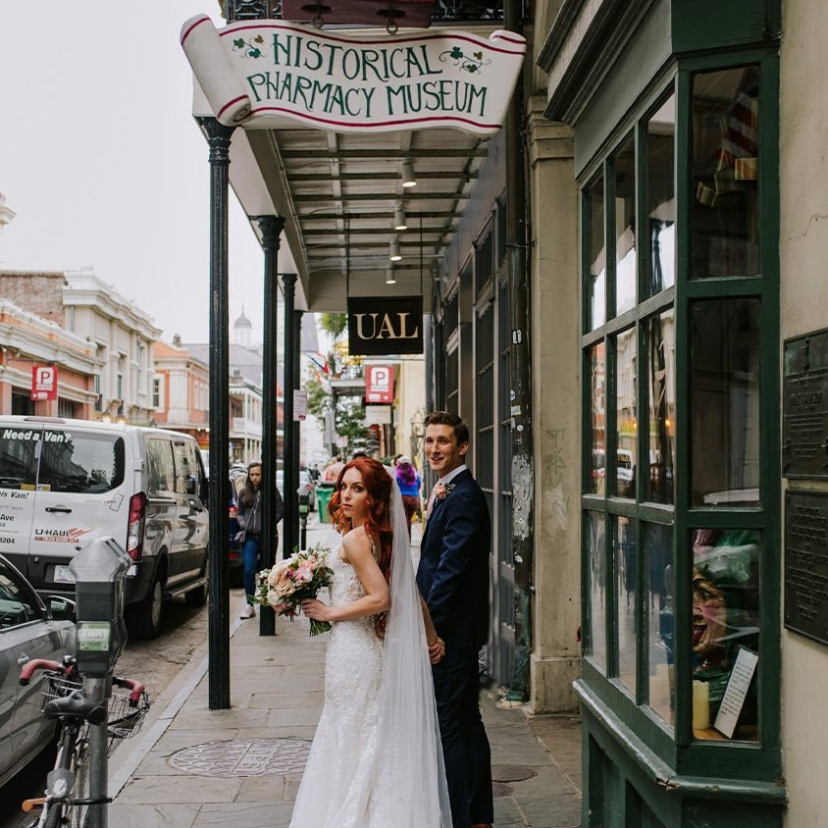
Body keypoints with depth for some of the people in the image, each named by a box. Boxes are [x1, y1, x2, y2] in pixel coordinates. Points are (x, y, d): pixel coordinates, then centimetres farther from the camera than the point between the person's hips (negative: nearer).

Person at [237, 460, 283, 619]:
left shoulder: (272, 491, -1)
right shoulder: (244, 492, 11)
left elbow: (280, 511, -3)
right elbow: (240, 513, 18)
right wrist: (243, 523, -3)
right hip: (250, 536, 3)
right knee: (248, 570, -7)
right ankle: (249, 605, -2)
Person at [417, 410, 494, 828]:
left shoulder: (462, 497, -17)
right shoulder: (450, 493, 15)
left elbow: (450, 569, -21)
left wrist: (428, 628, -19)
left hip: (452, 628, -10)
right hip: (458, 630, 10)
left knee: (447, 726, -5)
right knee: (467, 723, 15)